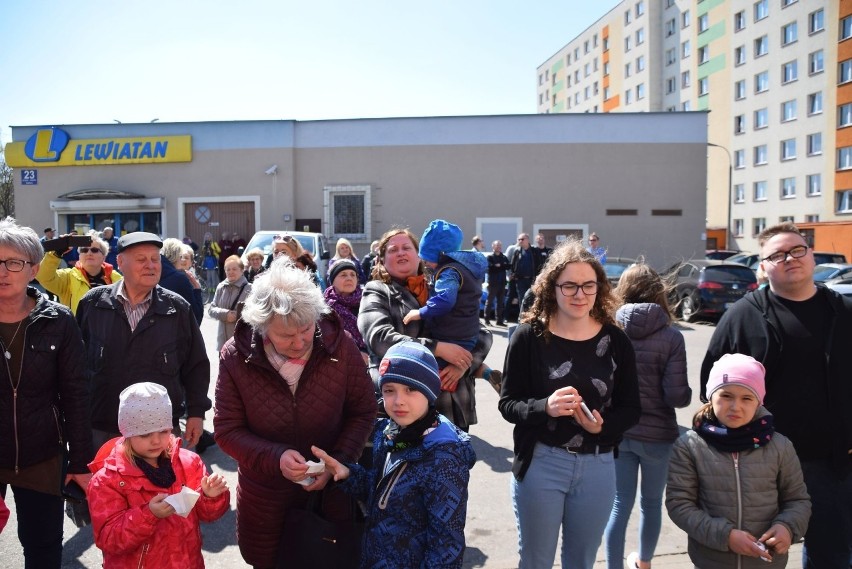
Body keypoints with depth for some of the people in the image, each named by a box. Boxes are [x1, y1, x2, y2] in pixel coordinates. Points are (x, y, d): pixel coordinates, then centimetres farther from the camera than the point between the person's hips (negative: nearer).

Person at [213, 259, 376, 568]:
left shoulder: (340, 345, -18)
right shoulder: (235, 357, -18)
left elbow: (364, 411, -7)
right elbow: (227, 430, -11)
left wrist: (338, 461, -20)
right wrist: (275, 458, -27)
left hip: (331, 488, 0)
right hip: (264, 493, 0)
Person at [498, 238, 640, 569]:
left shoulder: (616, 340, -3)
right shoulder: (529, 336, -10)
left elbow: (631, 409, 2)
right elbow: (507, 404, -8)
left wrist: (601, 426, -18)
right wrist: (545, 407, -27)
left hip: (598, 467, 3)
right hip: (540, 464, -2)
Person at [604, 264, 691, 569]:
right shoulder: (671, 336, -13)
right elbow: (677, 396, -15)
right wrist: (688, 393, 7)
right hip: (657, 434, 0)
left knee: (620, 503, 11)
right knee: (651, 501, 21)